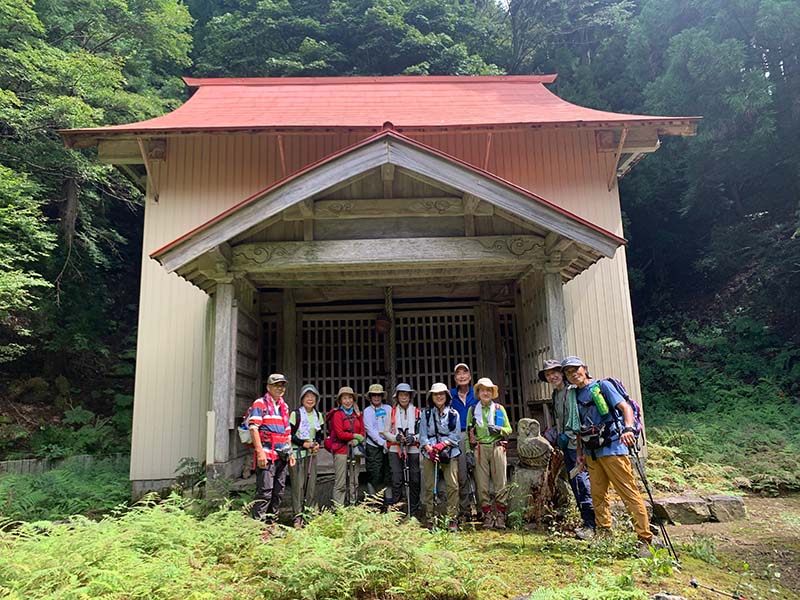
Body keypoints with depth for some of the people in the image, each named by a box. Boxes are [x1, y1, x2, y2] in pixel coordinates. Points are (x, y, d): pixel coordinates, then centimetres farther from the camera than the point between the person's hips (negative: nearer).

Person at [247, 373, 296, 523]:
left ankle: (271, 522, 21)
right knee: (264, 492, -10)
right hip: (267, 455, -8)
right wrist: (260, 452, -20)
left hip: (282, 456, 8)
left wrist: (290, 452, 19)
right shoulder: (260, 404, -3)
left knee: (278, 493, 11)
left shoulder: (284, 406, 20)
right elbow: (253, 428, -12)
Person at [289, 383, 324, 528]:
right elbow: (289, 435, -6)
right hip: (297, 453, -5)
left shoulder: (318, 416, 11)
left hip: (311, 454, 5)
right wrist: (303, 443, -16)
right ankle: (298, 516, 1)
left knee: (311, 484, 4)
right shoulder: (295, 414, -5)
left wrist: (317, 444, -3)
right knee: (298, 484, -6)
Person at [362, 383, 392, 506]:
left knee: (388, 473, 7)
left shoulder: (388, 409, 10)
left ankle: (388, 499, 18)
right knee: (374, 474, -2)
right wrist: (382, 442, -14)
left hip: (388, 445, 3)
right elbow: (370, 430, -6)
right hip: (373, 446, -2)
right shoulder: (367, 411, 2)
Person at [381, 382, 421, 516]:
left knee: (414, 480, 4)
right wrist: (396, 438, -10)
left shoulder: (417, 412, 5)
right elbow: (386, 432, 7)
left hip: (413, 449, 0)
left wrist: (414, 438, -14)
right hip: (395, 450, 0)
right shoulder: (392, 412, 8)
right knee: (396, 480, -3)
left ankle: (413, 511, 16)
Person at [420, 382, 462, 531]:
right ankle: (430, 518, 9)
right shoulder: (426, 414, 8)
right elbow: (423, 435, 4)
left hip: (449, 453, -1)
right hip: (429, 454, 1)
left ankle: (452, 519, 1)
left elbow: (456, 436, 2)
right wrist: (429, 449, -13)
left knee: (453, 486, -7)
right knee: (429, 487, 1)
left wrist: (443, 444, -13)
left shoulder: (453, 414, 6)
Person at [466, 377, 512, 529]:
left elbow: (509, 430, 13)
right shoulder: (472, 410, 11)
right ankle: (487, 515, 6)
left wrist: (499, 429, -7)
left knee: (500, 482, -3)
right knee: (482, 484, -1)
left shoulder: (499, 409, 12)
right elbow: (468, 433, 8)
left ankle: (500, 516, 3)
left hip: (497, 448, 0)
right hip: (480, 449, 0)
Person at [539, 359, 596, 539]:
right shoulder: (555, 394, 17)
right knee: (574, 483, 11)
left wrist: (567, 435, -15)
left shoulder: (572, 391, -10)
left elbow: (577, 415, -17)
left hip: (576, 442, -9)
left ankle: (591, 524, -8)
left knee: (582, 480, -12)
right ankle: (587, 522, 18)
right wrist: (554, 434, 11)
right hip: (566, 444, 9)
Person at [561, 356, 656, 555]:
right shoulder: (575, 397, 15)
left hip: (612, 448, -7)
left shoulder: (602, 386, -2)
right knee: (598, 496, 11)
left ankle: (645, 540, -1)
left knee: (630, 494, -5)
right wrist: (580, 453, 17)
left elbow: (625, 407, -11)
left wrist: (628, 428, -28)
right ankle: (604, 537, 22)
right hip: (592, 452, 7)